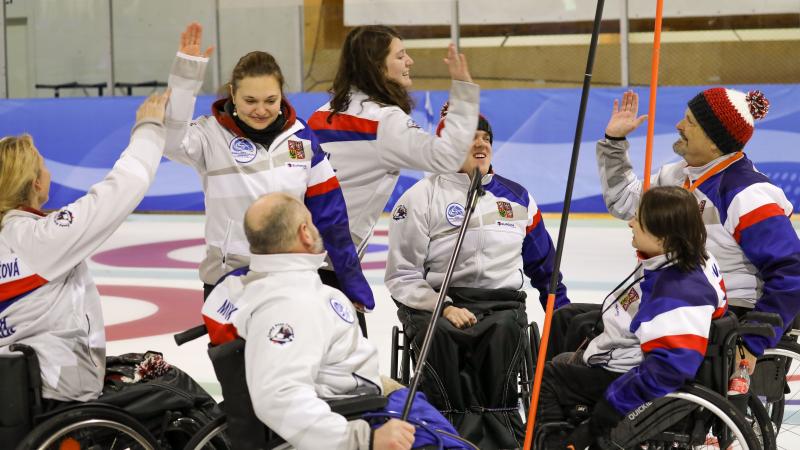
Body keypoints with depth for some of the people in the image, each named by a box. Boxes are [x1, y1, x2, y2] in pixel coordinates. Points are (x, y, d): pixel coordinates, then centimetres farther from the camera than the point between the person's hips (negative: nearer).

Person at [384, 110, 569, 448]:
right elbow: (402, 276, -1)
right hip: (434, 303, -2)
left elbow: (543, 262, 25)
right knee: (441, 332, -36)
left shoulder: (516, 198, 15)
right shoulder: (420, 198, 2)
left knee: (504, 328, -33)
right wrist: (443, 308, -16)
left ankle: (499, 420, -26)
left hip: (501, 302, 2)